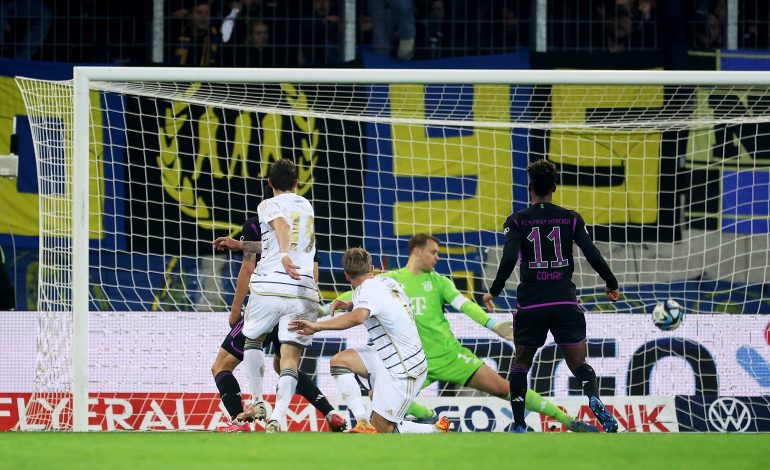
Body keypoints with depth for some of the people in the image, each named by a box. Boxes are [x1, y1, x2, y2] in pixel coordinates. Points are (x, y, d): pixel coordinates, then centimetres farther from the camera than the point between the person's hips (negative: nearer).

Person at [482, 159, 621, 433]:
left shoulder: (517, 221, 0)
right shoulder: (571, 219, 4)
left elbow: (509, 259, -13)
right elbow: (593, 256, 0)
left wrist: (494, 292, -4)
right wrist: (612, 284, 15)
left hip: (530, 304, -1)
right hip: (566, 302, 1)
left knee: (521, 362, 19)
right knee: (579, 363, 6)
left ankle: (519, 426, 15)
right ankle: (594, 398, -27)